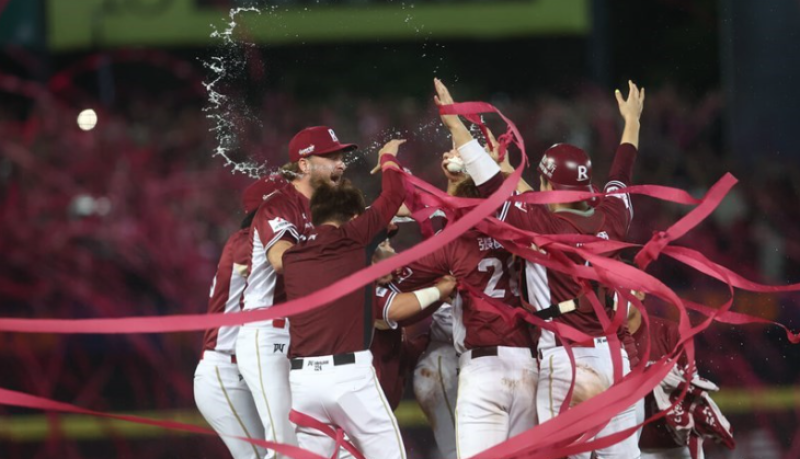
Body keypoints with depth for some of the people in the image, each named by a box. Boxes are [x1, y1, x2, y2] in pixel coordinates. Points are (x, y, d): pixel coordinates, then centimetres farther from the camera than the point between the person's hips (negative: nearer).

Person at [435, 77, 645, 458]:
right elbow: (620, 179, 25)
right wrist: (631, 121, 43)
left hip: (566, 359, -5)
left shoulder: (541, 227, -9)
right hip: (615, 355, 5)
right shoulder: (610, 221, 7)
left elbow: (492, 185, -9)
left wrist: (454, 124, -4)